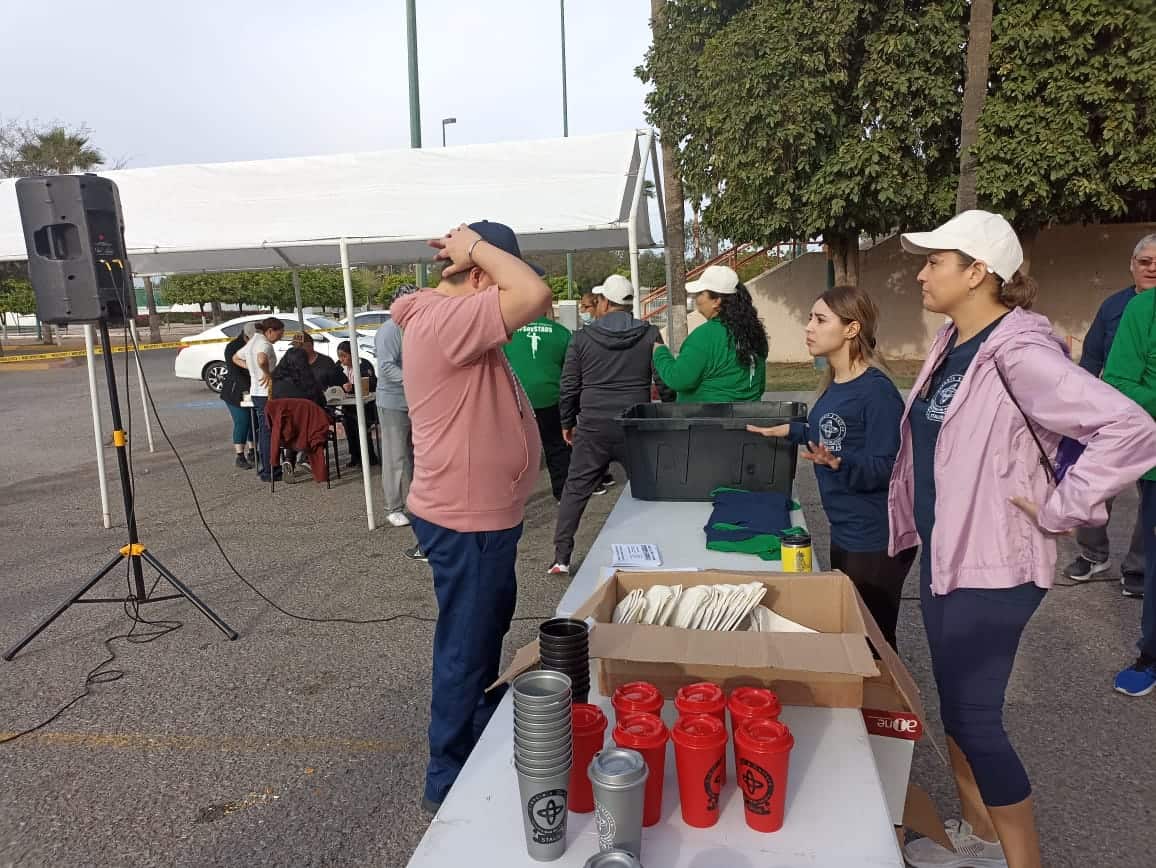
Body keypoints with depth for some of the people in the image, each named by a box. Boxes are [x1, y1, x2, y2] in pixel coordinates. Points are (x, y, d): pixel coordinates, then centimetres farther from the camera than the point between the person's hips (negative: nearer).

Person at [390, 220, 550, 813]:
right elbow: (535, 295, -33)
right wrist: (477, 245, -21)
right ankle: (449, 785, 21)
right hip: (466, 521, -11)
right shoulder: (446, 319, -24)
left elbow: (528, 302, 19)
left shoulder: (450, 316, 9)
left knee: (487, 632, 26)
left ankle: (485, 736, 48)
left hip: (481, 514, 11)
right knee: (465, 648, 3)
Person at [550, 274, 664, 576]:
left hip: (592, 427, 0)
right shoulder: (650, 335, 0)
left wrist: (567, 423, 16)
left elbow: (569, 385, 3)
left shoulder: (583, 337, 0)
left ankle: (562, 557, 12)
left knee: (575, 489, 10)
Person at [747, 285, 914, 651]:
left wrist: (838, 463, -40)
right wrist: (791, 430, 19)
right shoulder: (834, 384, 6)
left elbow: (885, 467, -24)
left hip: (877, 540, -9)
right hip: (843, 532, 9)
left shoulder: (877, 390, -21)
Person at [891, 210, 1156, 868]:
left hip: (992, 566, -9)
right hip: (944, 552, 9)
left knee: (973, 718, 2)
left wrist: (1060, 510, -21)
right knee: (955, 704, 20)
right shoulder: (952, 345, 6)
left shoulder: (1018, 352, -21)